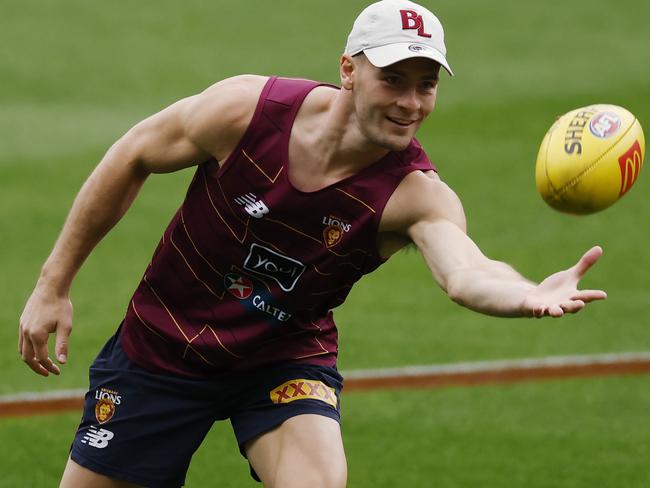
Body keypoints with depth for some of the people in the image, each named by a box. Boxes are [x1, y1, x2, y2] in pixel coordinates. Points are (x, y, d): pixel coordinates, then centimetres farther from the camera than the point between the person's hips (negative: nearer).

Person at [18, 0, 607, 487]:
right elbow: (133, 158, -6)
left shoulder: (415, 195, -25)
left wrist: (530, 295, -70)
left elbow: (465, 272, -46)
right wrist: (55, 283, -3)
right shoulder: (248, 108, -22)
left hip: (285, 358, -1)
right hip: (160, 350, 1)